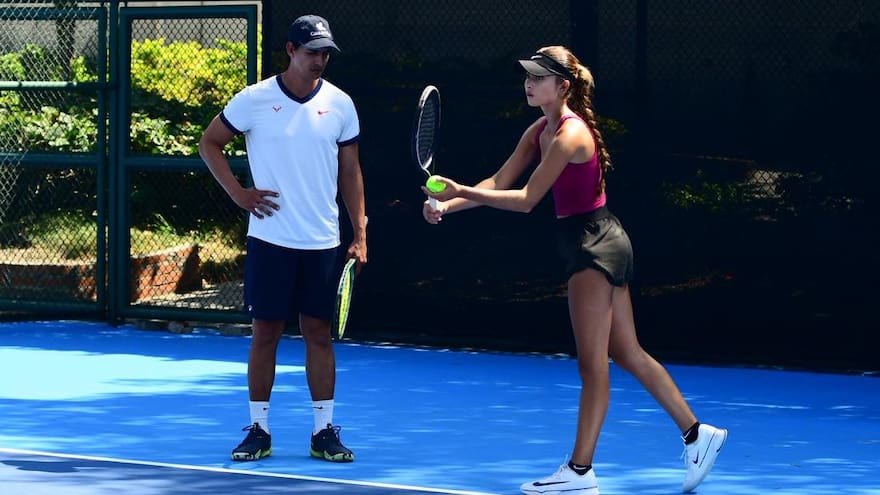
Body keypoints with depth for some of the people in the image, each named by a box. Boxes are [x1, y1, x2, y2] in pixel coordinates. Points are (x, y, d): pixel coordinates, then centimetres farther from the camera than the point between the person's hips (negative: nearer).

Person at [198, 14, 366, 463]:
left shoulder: (340, 104, 2)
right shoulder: (254, 100, -4)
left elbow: (350, 171, 7)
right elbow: (210, 143, 7)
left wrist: (360, 234, 2)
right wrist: (238, 193, -4)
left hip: (322, 242, 2)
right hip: (270, 240, -1)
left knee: (319, 333, 4)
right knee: (265, 332, 2)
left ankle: (323, 432, 9)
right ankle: (259, 430, 10)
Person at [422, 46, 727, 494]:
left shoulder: (570, 135, -19)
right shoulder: (540, 131, 10)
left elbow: (526, 200, -21)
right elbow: (499, 183, 7)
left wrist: (462, 191, -24)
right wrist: (448, 205, -6)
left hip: (596, 246, -10)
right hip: (590, 245, 10)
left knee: (592, 362, -5)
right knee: (627, 354, 14)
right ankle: (696, 433, 20)